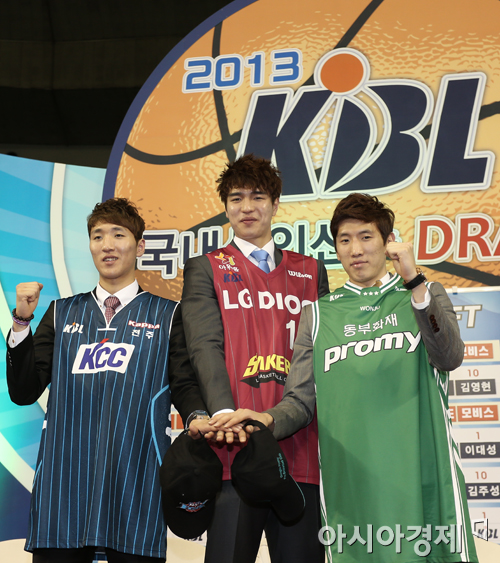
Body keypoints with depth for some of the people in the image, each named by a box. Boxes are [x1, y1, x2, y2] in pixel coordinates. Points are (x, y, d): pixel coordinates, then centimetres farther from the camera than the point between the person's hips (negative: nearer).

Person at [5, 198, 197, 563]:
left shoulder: (168, 316, 8)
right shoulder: (62, 313, 15)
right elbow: (24, 392, 10)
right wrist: (22, 321, 0)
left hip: (136, 483, -2)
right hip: (62, 485, 2)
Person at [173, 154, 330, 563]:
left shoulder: (310, 271, 20)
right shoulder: (206, 269, 12)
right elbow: (205, 346, -2)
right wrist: (223, 413, -19)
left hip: (300, 447, 3)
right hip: (235, 442, -2)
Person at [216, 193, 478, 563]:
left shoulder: (427, 295, 11)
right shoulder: (320, 314, 13)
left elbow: (449, 358, -8)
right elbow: (301, 400, 9)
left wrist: (414, 282, -17)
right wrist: (269, 419, -13)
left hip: (422, 477, -1)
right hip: (351, 485, 1)